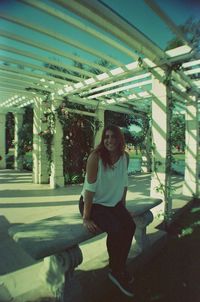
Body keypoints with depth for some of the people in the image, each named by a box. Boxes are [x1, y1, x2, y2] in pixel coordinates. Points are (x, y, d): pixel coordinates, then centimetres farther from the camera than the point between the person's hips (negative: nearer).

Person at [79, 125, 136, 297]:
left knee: (130, 226, -15)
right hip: (93, 203, -5)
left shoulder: (125, 156, -5)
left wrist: (123, 204, 7)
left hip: (114, 203, 6)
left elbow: (124, 183, 5)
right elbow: (90, 188, -23)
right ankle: (115, 271, 8)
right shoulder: (96, 157, -23)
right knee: (116, 229, -23)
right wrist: (86, 218, -19)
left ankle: (120, 268, 13)